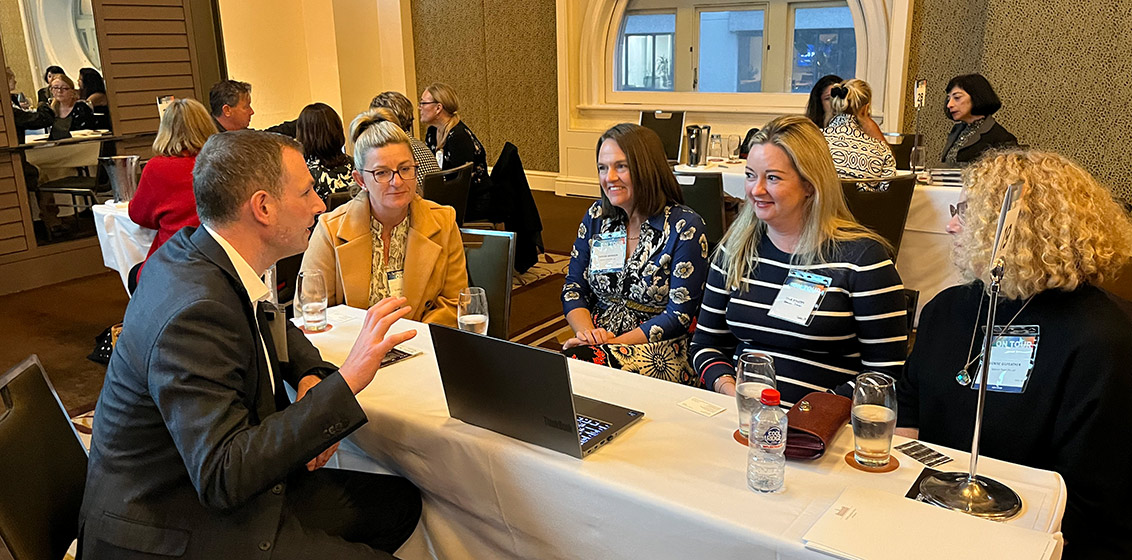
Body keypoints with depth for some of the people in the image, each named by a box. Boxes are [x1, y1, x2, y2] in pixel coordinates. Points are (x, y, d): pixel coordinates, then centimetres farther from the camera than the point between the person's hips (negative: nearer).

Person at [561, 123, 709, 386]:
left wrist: (616, 342, -18)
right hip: (598, 342, 5)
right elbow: (573, 289, 10)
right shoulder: (596, 216, 10)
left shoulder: (686, 228, -6)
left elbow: (678, 316, -10)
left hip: (658, 353, -4)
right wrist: (586, 332, -11)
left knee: (577, 362, -33)